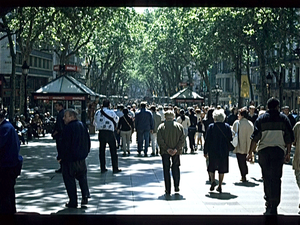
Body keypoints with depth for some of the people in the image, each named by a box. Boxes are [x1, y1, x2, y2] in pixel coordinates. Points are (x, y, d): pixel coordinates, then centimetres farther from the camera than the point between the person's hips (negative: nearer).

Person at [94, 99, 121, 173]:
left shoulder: (97, 112, 4)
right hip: (109, 133, -4)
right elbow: (116, 120, 9)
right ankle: (115, 168, 6)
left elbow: (94, 123, 14)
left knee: (102, 151, 11)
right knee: (113, 151, 4)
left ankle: (102, 168, 13)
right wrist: (117, 117, 30)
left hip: (101, 133, 4)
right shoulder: (111, 112, -8)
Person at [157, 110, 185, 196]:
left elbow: (160, 140, -12)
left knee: (166, 170, 6)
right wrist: (176, 149, -10)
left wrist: (167, 149, -11)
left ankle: (168, 190, 6)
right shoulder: (179, 126, 0)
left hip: (165, 151, -1)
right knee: (175, 167, 17)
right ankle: (176, 187, 13)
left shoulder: (161, 127, -4)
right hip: (176, 152, 1)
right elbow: (182, 139, -6)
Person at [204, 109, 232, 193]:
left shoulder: (211, 126, -7)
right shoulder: (227, 127, -2)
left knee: (211, 167, 14)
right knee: (222, 169, 10)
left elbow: (207, 140, -6)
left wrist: (205, 151, 0)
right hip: (224, 151, 2)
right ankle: (220, 186, 10)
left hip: (213, 151, -2)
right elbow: (230, 139, 1)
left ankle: (212, 181, -7)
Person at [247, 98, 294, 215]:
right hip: (278, 151, -1)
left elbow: (255, 137, -2)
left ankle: (269, 202, 18)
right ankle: (273, 207, -4)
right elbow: (289, 138, 3)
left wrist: (250, 152, 2)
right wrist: (288, 153, 11)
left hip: (263, 151, 1)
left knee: (267, 178, 12)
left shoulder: (261, 119, 3)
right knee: (276, 178, 0)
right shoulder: (283, 118, 3)